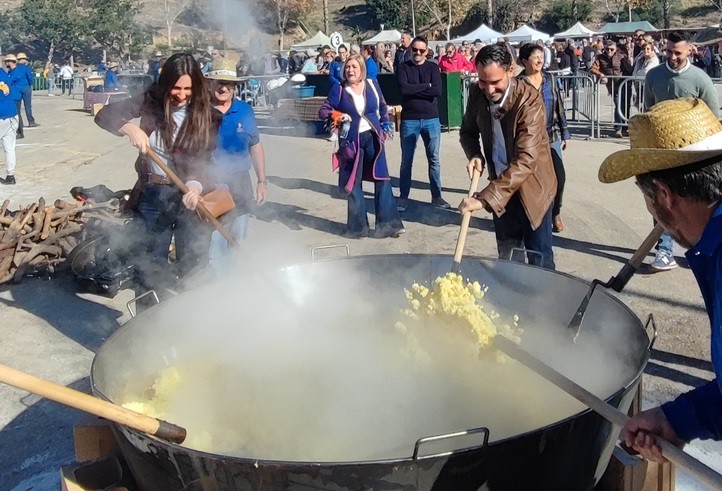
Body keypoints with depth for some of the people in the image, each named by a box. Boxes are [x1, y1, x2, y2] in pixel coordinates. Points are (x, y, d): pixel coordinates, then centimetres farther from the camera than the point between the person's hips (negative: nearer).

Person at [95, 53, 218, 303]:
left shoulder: (205, 115, -6)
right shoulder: (152, 101, 0)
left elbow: (203, 159, -15)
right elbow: (104, 115, 0)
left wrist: (195, 186, -35)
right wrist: (129, 128, -21)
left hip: (190, 197, -2)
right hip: (152, 194, 3)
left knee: (194, 268, 3)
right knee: (151, 269, 12)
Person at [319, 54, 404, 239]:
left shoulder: (372, 85, 6)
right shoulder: (338, 90, -1)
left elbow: (382, 107, 21)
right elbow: (323, 111, -1)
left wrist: (386, 125, 9)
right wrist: (337, 116, -19)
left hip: (373, 138, 1)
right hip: (351, 141, -1)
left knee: (381, 178, -6)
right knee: (353, 183, 3)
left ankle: (388, 223, -1)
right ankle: (358, 226, 14)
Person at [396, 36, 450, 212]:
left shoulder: (433, 67, 4)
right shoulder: (403, 68, 2)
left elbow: (437, 91, -12)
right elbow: (404, 89, -16)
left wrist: (414, 90, -13)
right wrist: (426, 86, -11)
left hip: (431, 119, 1)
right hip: (409, 120, -1)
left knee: (434, 160, 7)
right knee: (406, 161, 5)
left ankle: (436, 196, 17)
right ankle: (403, 196, 16)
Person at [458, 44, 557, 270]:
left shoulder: (530, 101, -27)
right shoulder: (476, 93, -10)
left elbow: (525, 160, -34)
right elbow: (467, 131, 9)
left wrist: (484, 198, -40)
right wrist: (474, 155, -14)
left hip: (531, 187, -5)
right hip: (501, 186, 5)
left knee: (539, 260, 1)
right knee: (506, 256, 17)